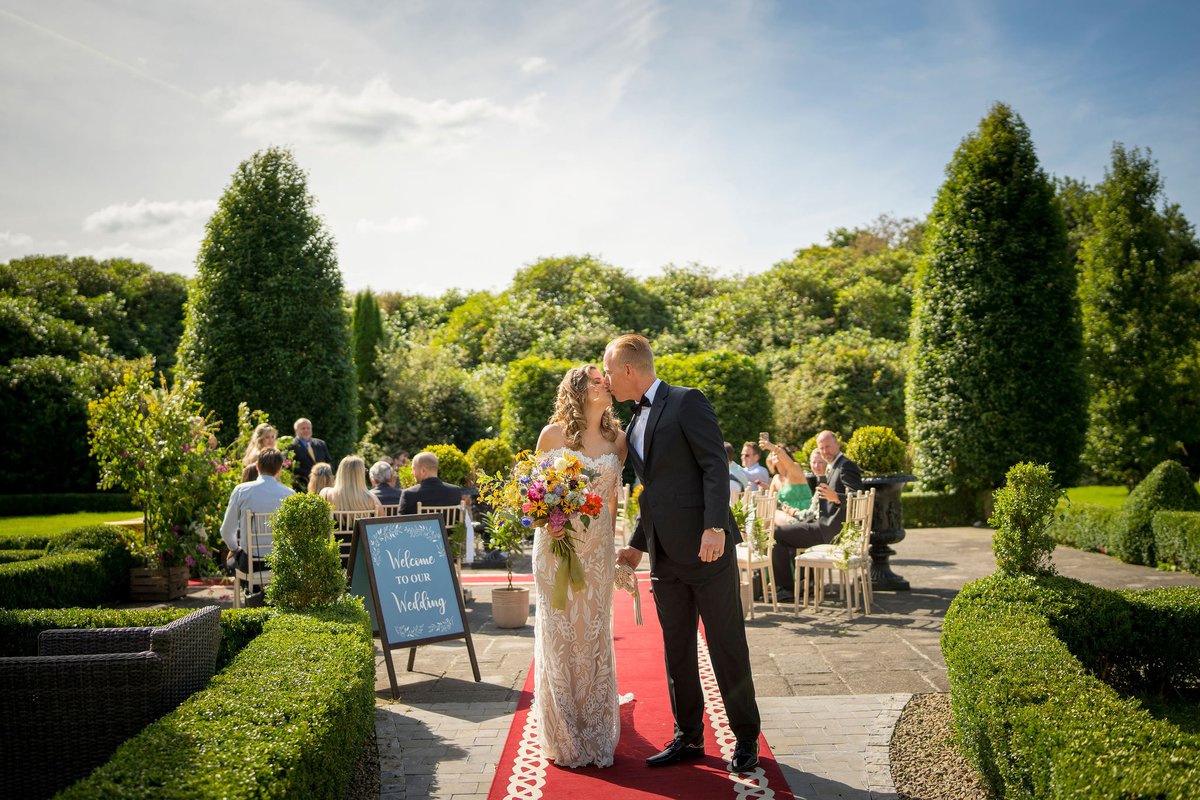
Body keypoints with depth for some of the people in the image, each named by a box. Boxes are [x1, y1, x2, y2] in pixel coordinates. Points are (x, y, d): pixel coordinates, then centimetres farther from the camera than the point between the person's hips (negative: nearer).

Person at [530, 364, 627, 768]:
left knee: (595, 634, 7)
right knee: (558, 634, 3)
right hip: (556, 542, -2)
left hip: (597, 545, 2)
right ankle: (562, 736, 15)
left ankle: (596, 733, 19)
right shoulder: (553, 434, -2)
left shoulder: (617, 438, 6)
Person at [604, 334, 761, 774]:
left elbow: (715, 466, -14)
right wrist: (637, 544, 21)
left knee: (727, 646, 2)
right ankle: (688, 737, 23)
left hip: (705, 547, -8)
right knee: (676, 650, 11)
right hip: (665, 555, 8)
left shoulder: (687, 402, -7)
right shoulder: (635, 425, 18)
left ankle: (746, 738, 16)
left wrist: (714, 527, -22)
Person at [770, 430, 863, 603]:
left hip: (830, 530, -11)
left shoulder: (846, 466, -13)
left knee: (777, 533, -8)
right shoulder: (832, 467, 18)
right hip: (826, 525, 11)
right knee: (787, 529, 26)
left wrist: (836, 497, -40)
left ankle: (785, 588, -1)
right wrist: (820, 476, 12)